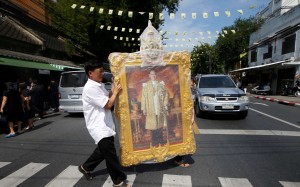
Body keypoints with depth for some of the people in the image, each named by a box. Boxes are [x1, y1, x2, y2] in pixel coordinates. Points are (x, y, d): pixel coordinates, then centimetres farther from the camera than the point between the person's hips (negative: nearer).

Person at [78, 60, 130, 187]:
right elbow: (108, 105, -20)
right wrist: (116, 91, -8)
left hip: (105, 125, 10)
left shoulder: (100, 85, 9)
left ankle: (86, 167, 44)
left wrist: (113, 90, 3)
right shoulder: (90, 88, -20)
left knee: (103, 150, 23)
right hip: (98, 127, -10)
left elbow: (107, 99, 17)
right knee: (110, 154, -1)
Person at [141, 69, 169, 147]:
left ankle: (160, 139, 21)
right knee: (153, 124, 2)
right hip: (151, 108, -2)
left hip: (160, 107, 2)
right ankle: (154, 141, 14)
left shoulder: (161, 84, 9)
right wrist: (143, 108, -6)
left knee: (160, 123, 7)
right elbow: (144, 97, -1)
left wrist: (165, 104, -2)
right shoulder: (146, 85, 2)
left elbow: (165, 94, 8)